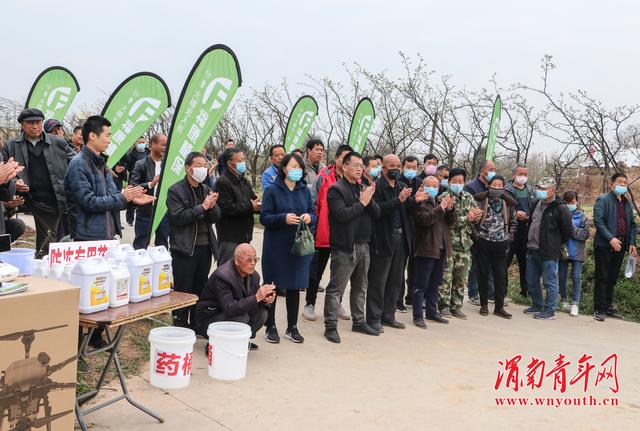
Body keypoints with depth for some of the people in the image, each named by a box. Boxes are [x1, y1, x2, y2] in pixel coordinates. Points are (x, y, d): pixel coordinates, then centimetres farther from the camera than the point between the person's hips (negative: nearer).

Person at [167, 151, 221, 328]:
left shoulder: (206, 190, 14)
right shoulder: (175, 191, -5)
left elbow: (216, 217, 12)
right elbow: (178, 217, -17)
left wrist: (212, 206, -9)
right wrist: (202, 207, -17)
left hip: (205, 247, 6)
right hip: (185, 248, -6)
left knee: (200, 289, 13)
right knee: (183, 291, -1)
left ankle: (197, 325, 24)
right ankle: (180, 326, 9)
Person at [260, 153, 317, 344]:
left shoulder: (305, 190, 9)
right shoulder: (272, 190, -4)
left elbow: (314, 215, 12)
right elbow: (264, 217, -7)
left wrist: (309, 217, -11)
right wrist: (283, 218, -23)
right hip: (276, 247, -4)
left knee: (294, 287, 9)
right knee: (272, 287, 3)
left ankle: (292, 327, 21)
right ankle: (270, 327, 16)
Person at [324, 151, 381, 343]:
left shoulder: (363, 189, 14)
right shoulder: (336, 189, -8)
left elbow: (377, 214, 8)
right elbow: (342, 214, -21)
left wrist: (369, 200, -10)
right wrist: (362, 203, -14)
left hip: (363, 245, 8)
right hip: (344, 246, -7)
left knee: (360, 287, 16)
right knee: (336, 288, -3)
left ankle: (359, 321, 28)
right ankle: (330, 326, 4)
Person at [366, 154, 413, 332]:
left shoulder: (402, 187, 15)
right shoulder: (376, 186, -7)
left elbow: (409, 211, 9)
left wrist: (415, 200, -10)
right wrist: (398, 200, -24)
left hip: (401, 238, 7)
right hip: (383, 239, -7)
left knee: (396, 281, 13)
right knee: (378, 282, 0)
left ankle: (388, 316, 24)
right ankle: (373, 319, 9)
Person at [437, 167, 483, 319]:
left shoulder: (468, 198, 11)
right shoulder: (444, 198, -6)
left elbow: (475, 219, 13)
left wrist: (476, 216, -9)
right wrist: (467, 218, -19)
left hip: (465, 243, 5)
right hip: (448, 243, -5)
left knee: (462, 278, 9)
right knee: (446, 277, -1)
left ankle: (456, 306, 19)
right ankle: (443, 306, 10)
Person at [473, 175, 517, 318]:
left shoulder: (508, 203, 7)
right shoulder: (481, 200, -1)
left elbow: (513, 222, 15)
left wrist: (509, 236, 6)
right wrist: (476, 233, -6)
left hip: (500, 243, 2)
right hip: (483, 242, -1)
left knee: (501, 275, 1)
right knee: (483, 274, 5)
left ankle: (499, 307, 10)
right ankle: (484, 305, 17)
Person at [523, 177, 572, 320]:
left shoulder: (560, 208, -12)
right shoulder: (537, 204, 12)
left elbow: (567, 231, -7)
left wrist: (556, 244, 2)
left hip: (549, 253, -8)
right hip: (532, 250, 8)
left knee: (550, 282, 0)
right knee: (531, 280, 16)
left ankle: (550, 311, 9)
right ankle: (537, 305, 31)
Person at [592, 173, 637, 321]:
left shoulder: (627, 203, 17)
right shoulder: (603, 200, -4)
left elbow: (632, 224, 18)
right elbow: (598, 221, -14)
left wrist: (632, 243, 6)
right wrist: (611, 238, -21)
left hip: (620, 246, 6)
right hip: (604, 246, -6)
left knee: (612, 279, 11)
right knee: (602, 278, -2)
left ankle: (608, 306, 20)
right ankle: (599, 309, 2)